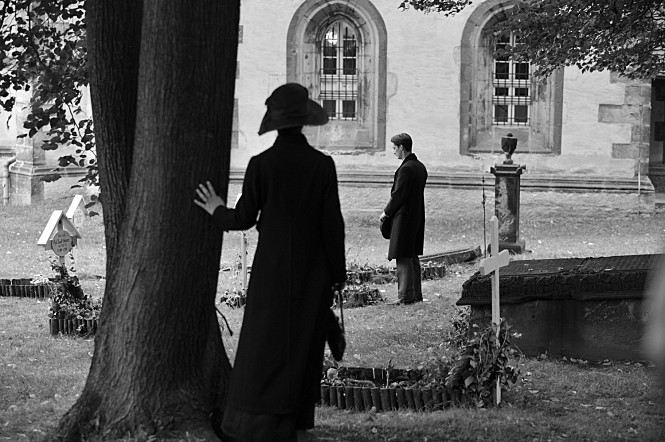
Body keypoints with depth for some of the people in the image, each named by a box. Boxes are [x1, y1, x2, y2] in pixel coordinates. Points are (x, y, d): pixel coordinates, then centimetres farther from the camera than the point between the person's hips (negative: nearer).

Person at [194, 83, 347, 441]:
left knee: (265, 343, 3)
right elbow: (332, 224, -6)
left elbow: (244, 219, -4)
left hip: (272, 268, -1)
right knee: (305, 347, 11)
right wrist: (338, 273, 4)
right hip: (313, 271, 1)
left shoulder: (261, 164, -8)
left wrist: (217, 210, 17)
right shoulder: (322, 165, -7)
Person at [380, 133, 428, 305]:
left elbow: (398, 195, -18)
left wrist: (386, 212, -5)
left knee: (403, 258, -6)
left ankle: (405, 295, -5)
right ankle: (416, 293, 19)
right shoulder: (420, 166, 12)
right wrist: (390, 210, 15)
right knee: (413, 257, 15)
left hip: (404, 217, -10)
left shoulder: (406, 168, -18)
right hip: (417, 217, 10)